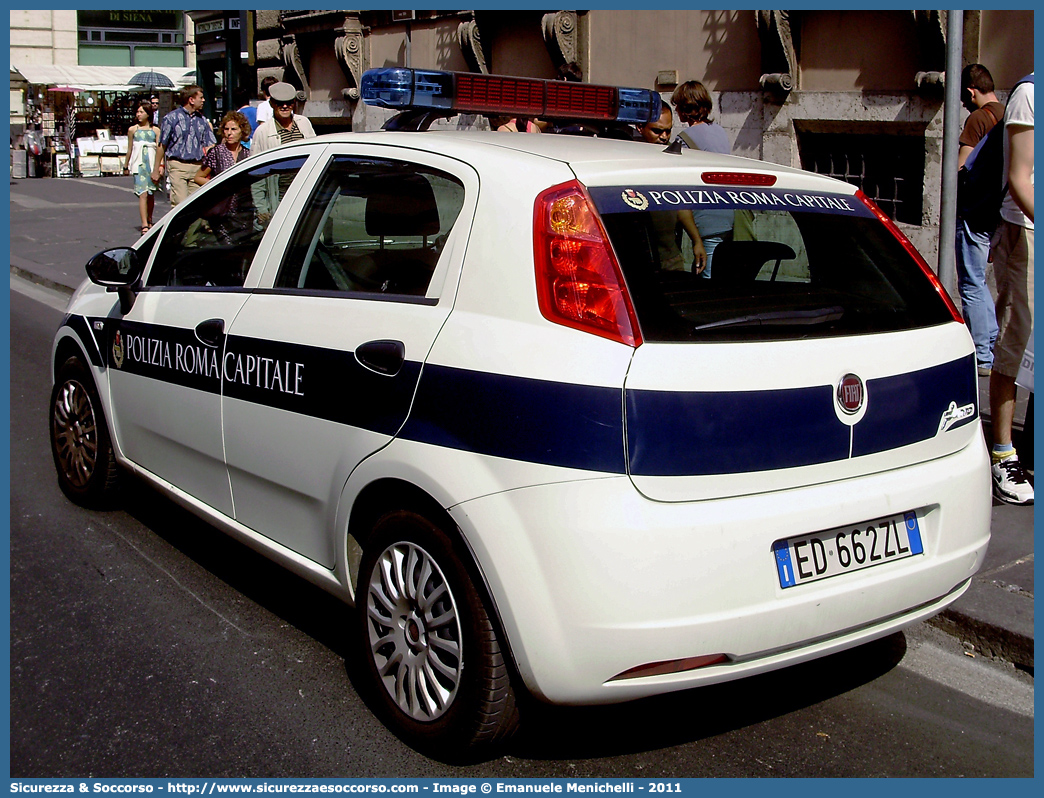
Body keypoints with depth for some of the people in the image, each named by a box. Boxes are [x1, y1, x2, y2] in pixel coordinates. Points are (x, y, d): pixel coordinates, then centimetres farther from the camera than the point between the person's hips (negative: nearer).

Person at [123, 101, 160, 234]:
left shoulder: (155, 130, 7)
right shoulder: (133, 130, 8)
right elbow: (129, 150, 14)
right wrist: (126, 166, 18)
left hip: (152, 163, 1)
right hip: (139, 164, -1)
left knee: (151, 194, 10)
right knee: (142, 194, -12)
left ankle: (149, 220, 31)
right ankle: (144, 226, -16)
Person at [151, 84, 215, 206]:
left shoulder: (202, 120, 13)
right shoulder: (171, 118, 0)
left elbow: (209, 146, 11)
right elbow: (162, 146, 3)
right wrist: (156, 170, 3)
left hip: (197, 167, 4)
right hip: (177, 166, -4)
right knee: (180, 203, -11)